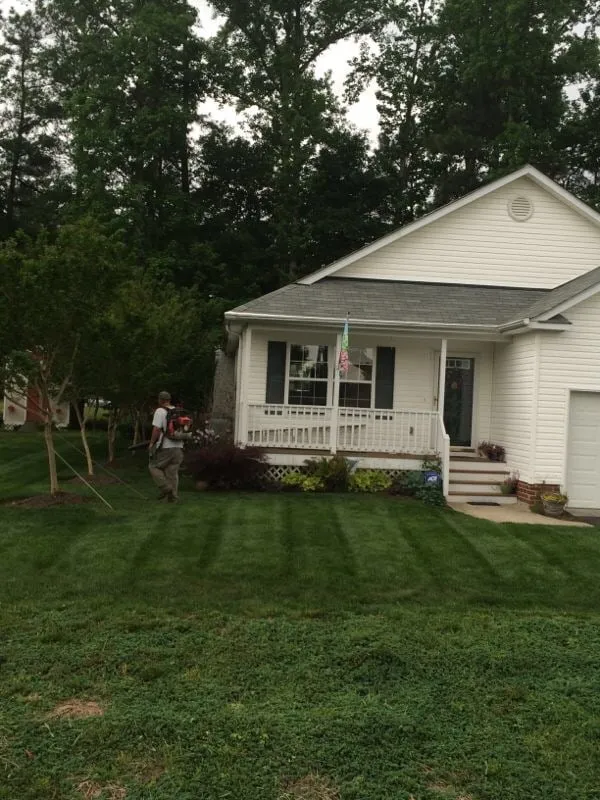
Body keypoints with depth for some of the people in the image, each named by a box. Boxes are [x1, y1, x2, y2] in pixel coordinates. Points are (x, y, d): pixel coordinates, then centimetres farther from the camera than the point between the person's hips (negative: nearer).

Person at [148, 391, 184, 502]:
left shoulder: (160, 411, -9)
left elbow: (156, 429, -15)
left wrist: (151, 443, -4)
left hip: (165, 448, -6)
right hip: (178, 447, 6)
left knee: (154, 467, 12)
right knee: (173, 472, 10)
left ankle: (165, 487, -2)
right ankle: (173, 497, 9)